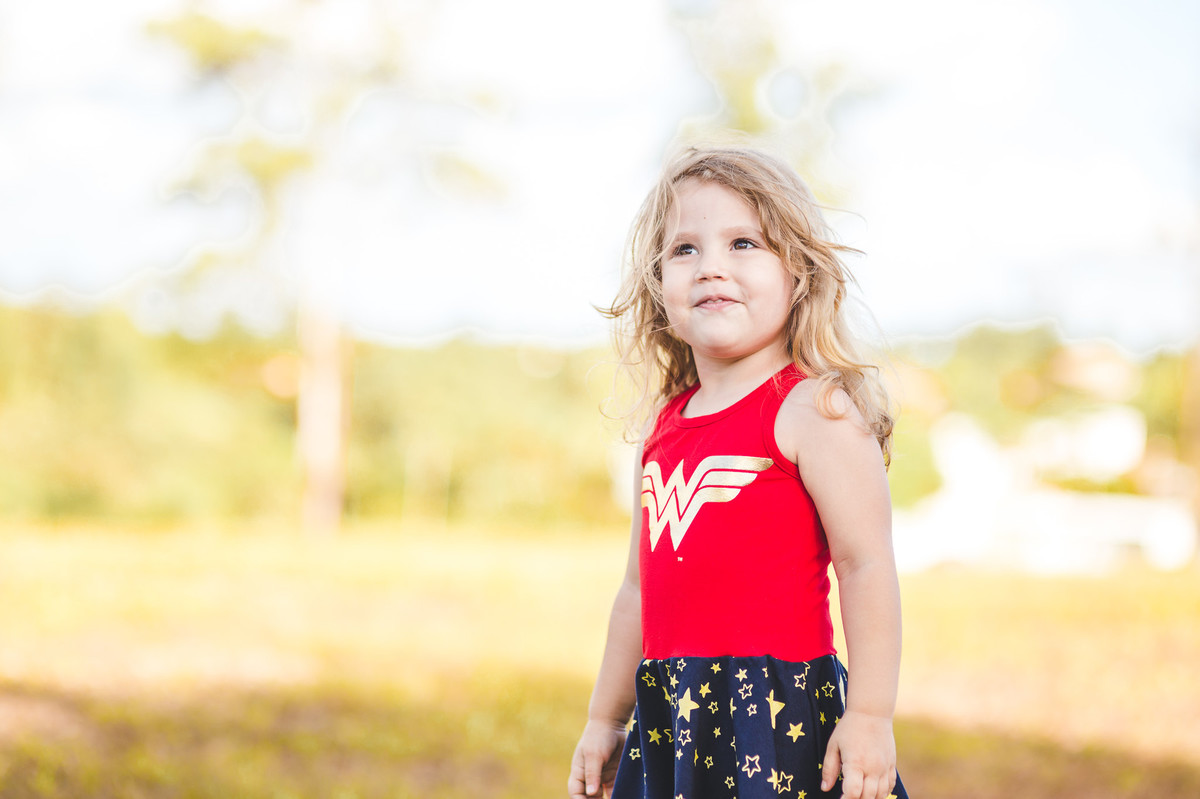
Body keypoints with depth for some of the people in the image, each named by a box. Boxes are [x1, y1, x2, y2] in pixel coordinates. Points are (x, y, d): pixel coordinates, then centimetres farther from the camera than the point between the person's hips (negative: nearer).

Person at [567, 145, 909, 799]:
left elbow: (866, 565, -13)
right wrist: (604, 720, 24)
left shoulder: (814, 412, -8)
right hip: (670, 716, 7)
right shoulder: (664, 428, 14)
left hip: (781, 716, -7)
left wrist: (870, 715, -17)